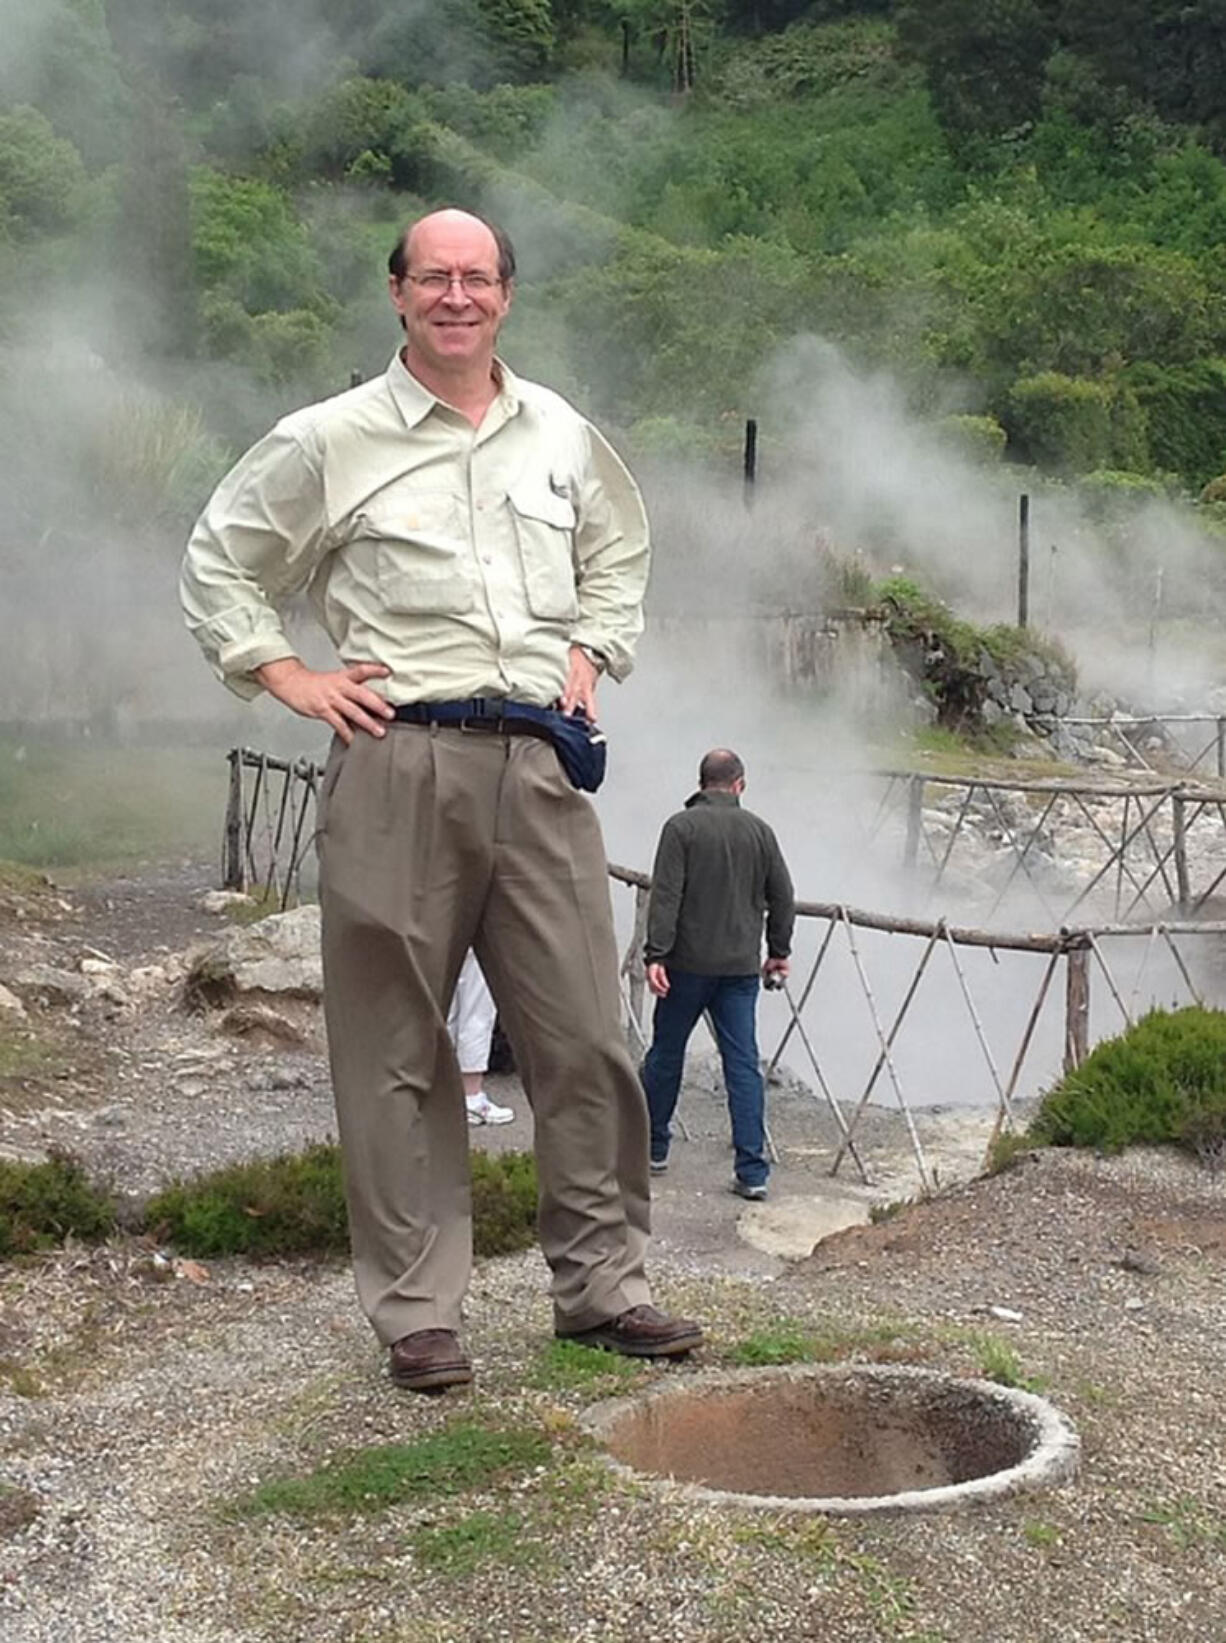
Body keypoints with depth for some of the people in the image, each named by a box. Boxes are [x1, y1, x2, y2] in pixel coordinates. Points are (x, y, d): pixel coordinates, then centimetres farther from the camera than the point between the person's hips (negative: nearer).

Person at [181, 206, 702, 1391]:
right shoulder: (328, 442, 3)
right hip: (398, 766, -3)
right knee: (396, 1051, 2)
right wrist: (287, 675, 1)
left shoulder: (563, 436, 14)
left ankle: (601, 1284, 18)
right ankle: (415, 1311, 13)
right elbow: (217, 563, 11)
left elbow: (618, 559, 31)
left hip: (536, 765, 3)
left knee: (585, 1038, 4)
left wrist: (593, 652, 15)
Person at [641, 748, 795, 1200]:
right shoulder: (759, 830, 5)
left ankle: (651, 1147, 26)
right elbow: (782, 897, 9)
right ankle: (752, 1171, -1)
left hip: (687, 963, -2)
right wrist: (779, 951, 21)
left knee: (665, 1054, 13)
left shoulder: (682, 826, -5)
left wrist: (656, 954, -11)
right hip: (741, 967, 2)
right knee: (744, 1065, 2)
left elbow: (665, 895, -12)